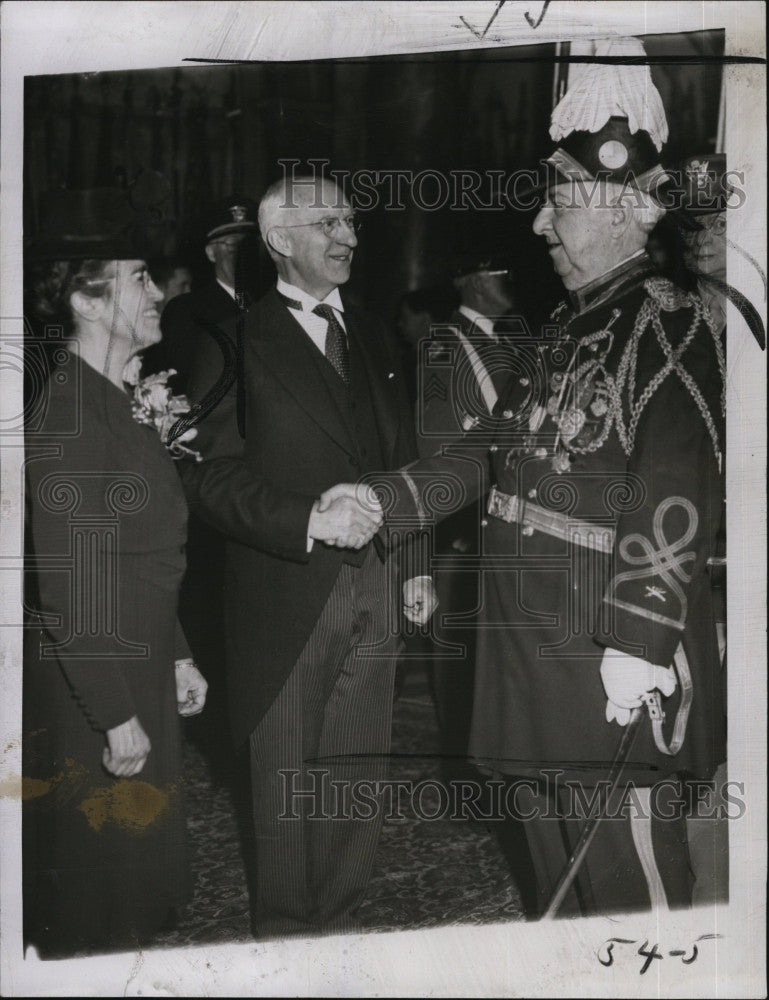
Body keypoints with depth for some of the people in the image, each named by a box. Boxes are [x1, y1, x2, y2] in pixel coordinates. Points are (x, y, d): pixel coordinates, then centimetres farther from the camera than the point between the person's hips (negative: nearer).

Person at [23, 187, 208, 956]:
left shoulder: (117, 403, 10)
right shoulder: (68, 413, -21)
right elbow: (68, 587, -23)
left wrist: (176, 657, 17)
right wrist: (117, 716, -20)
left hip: (138, 674, 9)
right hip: (85, 699, -9)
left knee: (141, 860, 21)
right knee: (97, 902, 7)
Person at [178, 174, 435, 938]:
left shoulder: (371, 336, 15)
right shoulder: (237, 344, -5)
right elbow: (209, 476, -12)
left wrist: (416, 565, 12)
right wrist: (310, 521, -23)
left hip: (376, 588, 5)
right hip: (286, 597, -5)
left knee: (360, 774, 12)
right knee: (287, 783, 6)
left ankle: (340, 920, 29)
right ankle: (284, 934, 24)